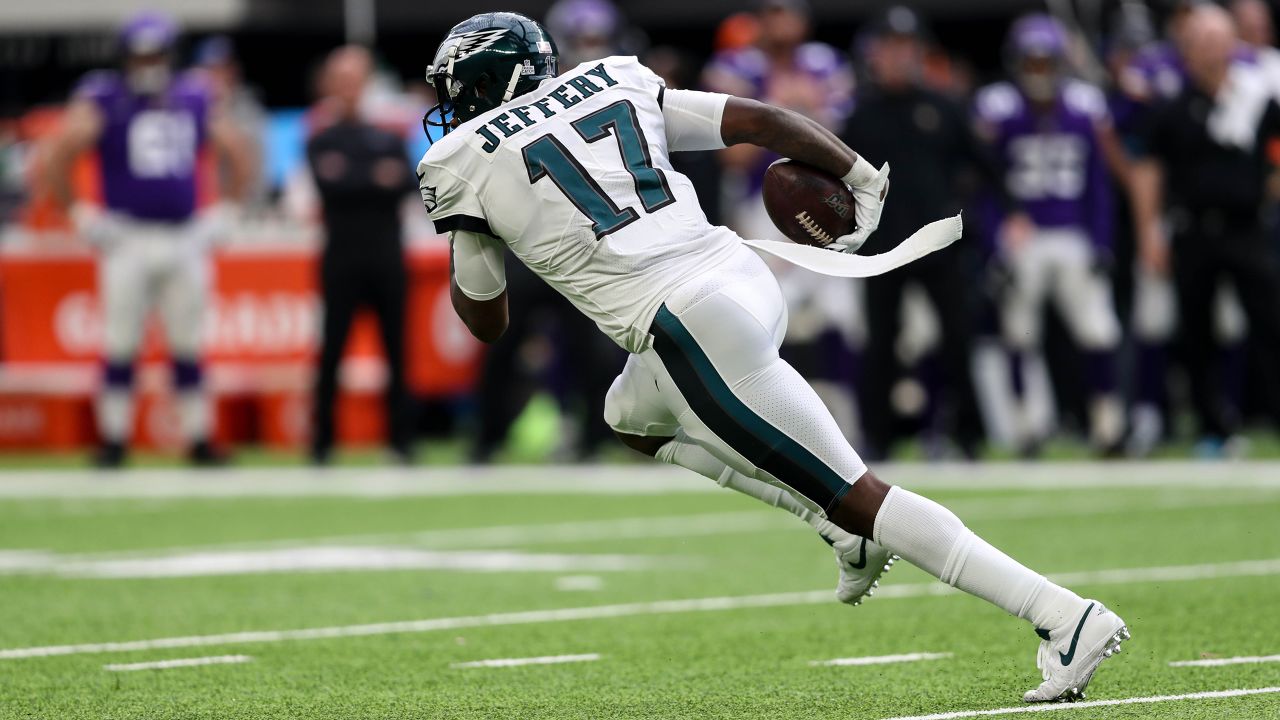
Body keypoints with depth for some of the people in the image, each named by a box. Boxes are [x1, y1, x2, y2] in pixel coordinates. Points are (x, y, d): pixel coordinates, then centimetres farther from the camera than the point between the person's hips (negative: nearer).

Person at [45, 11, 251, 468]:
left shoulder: (193, 100, 10)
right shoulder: (103, 100, -4)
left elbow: (238, 155, 20)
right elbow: (60, 154, -10)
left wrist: (227, 210, 13)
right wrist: (78, 216, -8)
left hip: (186, 239, 3)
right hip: (128, 238, -3)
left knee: (188, 347, 6)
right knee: (120, 345, -2)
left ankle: (199, 440, 11)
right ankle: (113, 441, 6)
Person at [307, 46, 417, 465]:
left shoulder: (389, 136, 11)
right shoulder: (321, 140, 5)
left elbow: (406, 183, -3)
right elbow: (329, 186, -11)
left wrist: (350, 178, -14)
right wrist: (375, 179, -16)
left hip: (387, 259, 2)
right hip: (343, 261, -2)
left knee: (396, 350, 2)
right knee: (332, 350, -2)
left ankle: (401, 438, 6)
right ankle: (322, 442, 2)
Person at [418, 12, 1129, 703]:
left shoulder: (459, 163, 5)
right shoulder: (616, 84, 17)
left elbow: (487, 321, 15)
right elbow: (759, 120, 12)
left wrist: (461, 252, 35)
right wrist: (862, 177, 23)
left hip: (695, 330, -7)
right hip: (744, 276, 7)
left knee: (859, 499, -3)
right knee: (632, 417, 33)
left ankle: (1066, 617, -12)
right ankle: (845, 525, 20)